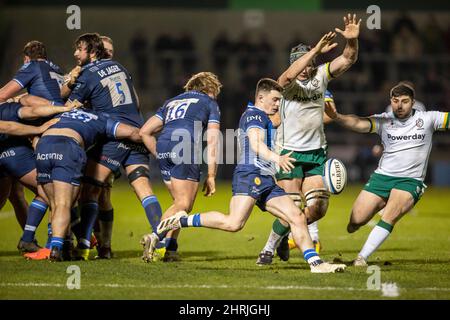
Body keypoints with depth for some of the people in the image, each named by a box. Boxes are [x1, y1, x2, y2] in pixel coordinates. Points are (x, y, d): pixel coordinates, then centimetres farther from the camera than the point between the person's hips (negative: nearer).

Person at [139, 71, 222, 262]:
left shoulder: (172, 102, 33)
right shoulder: (210, 103, 20)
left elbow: (144, 132, 26)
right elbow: (212, 142, 9)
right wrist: (211, 176, 8)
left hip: (163, 147, 5)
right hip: (185, 147, -5)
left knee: (181, 202, 16)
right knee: (183, 205, -7)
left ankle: (170, 248, 3)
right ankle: (155, 236, -30)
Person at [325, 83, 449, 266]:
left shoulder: (427, 119, -1)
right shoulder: (384, 120, -2)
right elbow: (359, 124, -15)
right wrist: (336, 117, -33)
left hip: (411, 180, -2)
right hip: (382, 176, 2)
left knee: (389, 217, -27)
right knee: (355, 222, -3)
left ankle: (362, 257, -18)